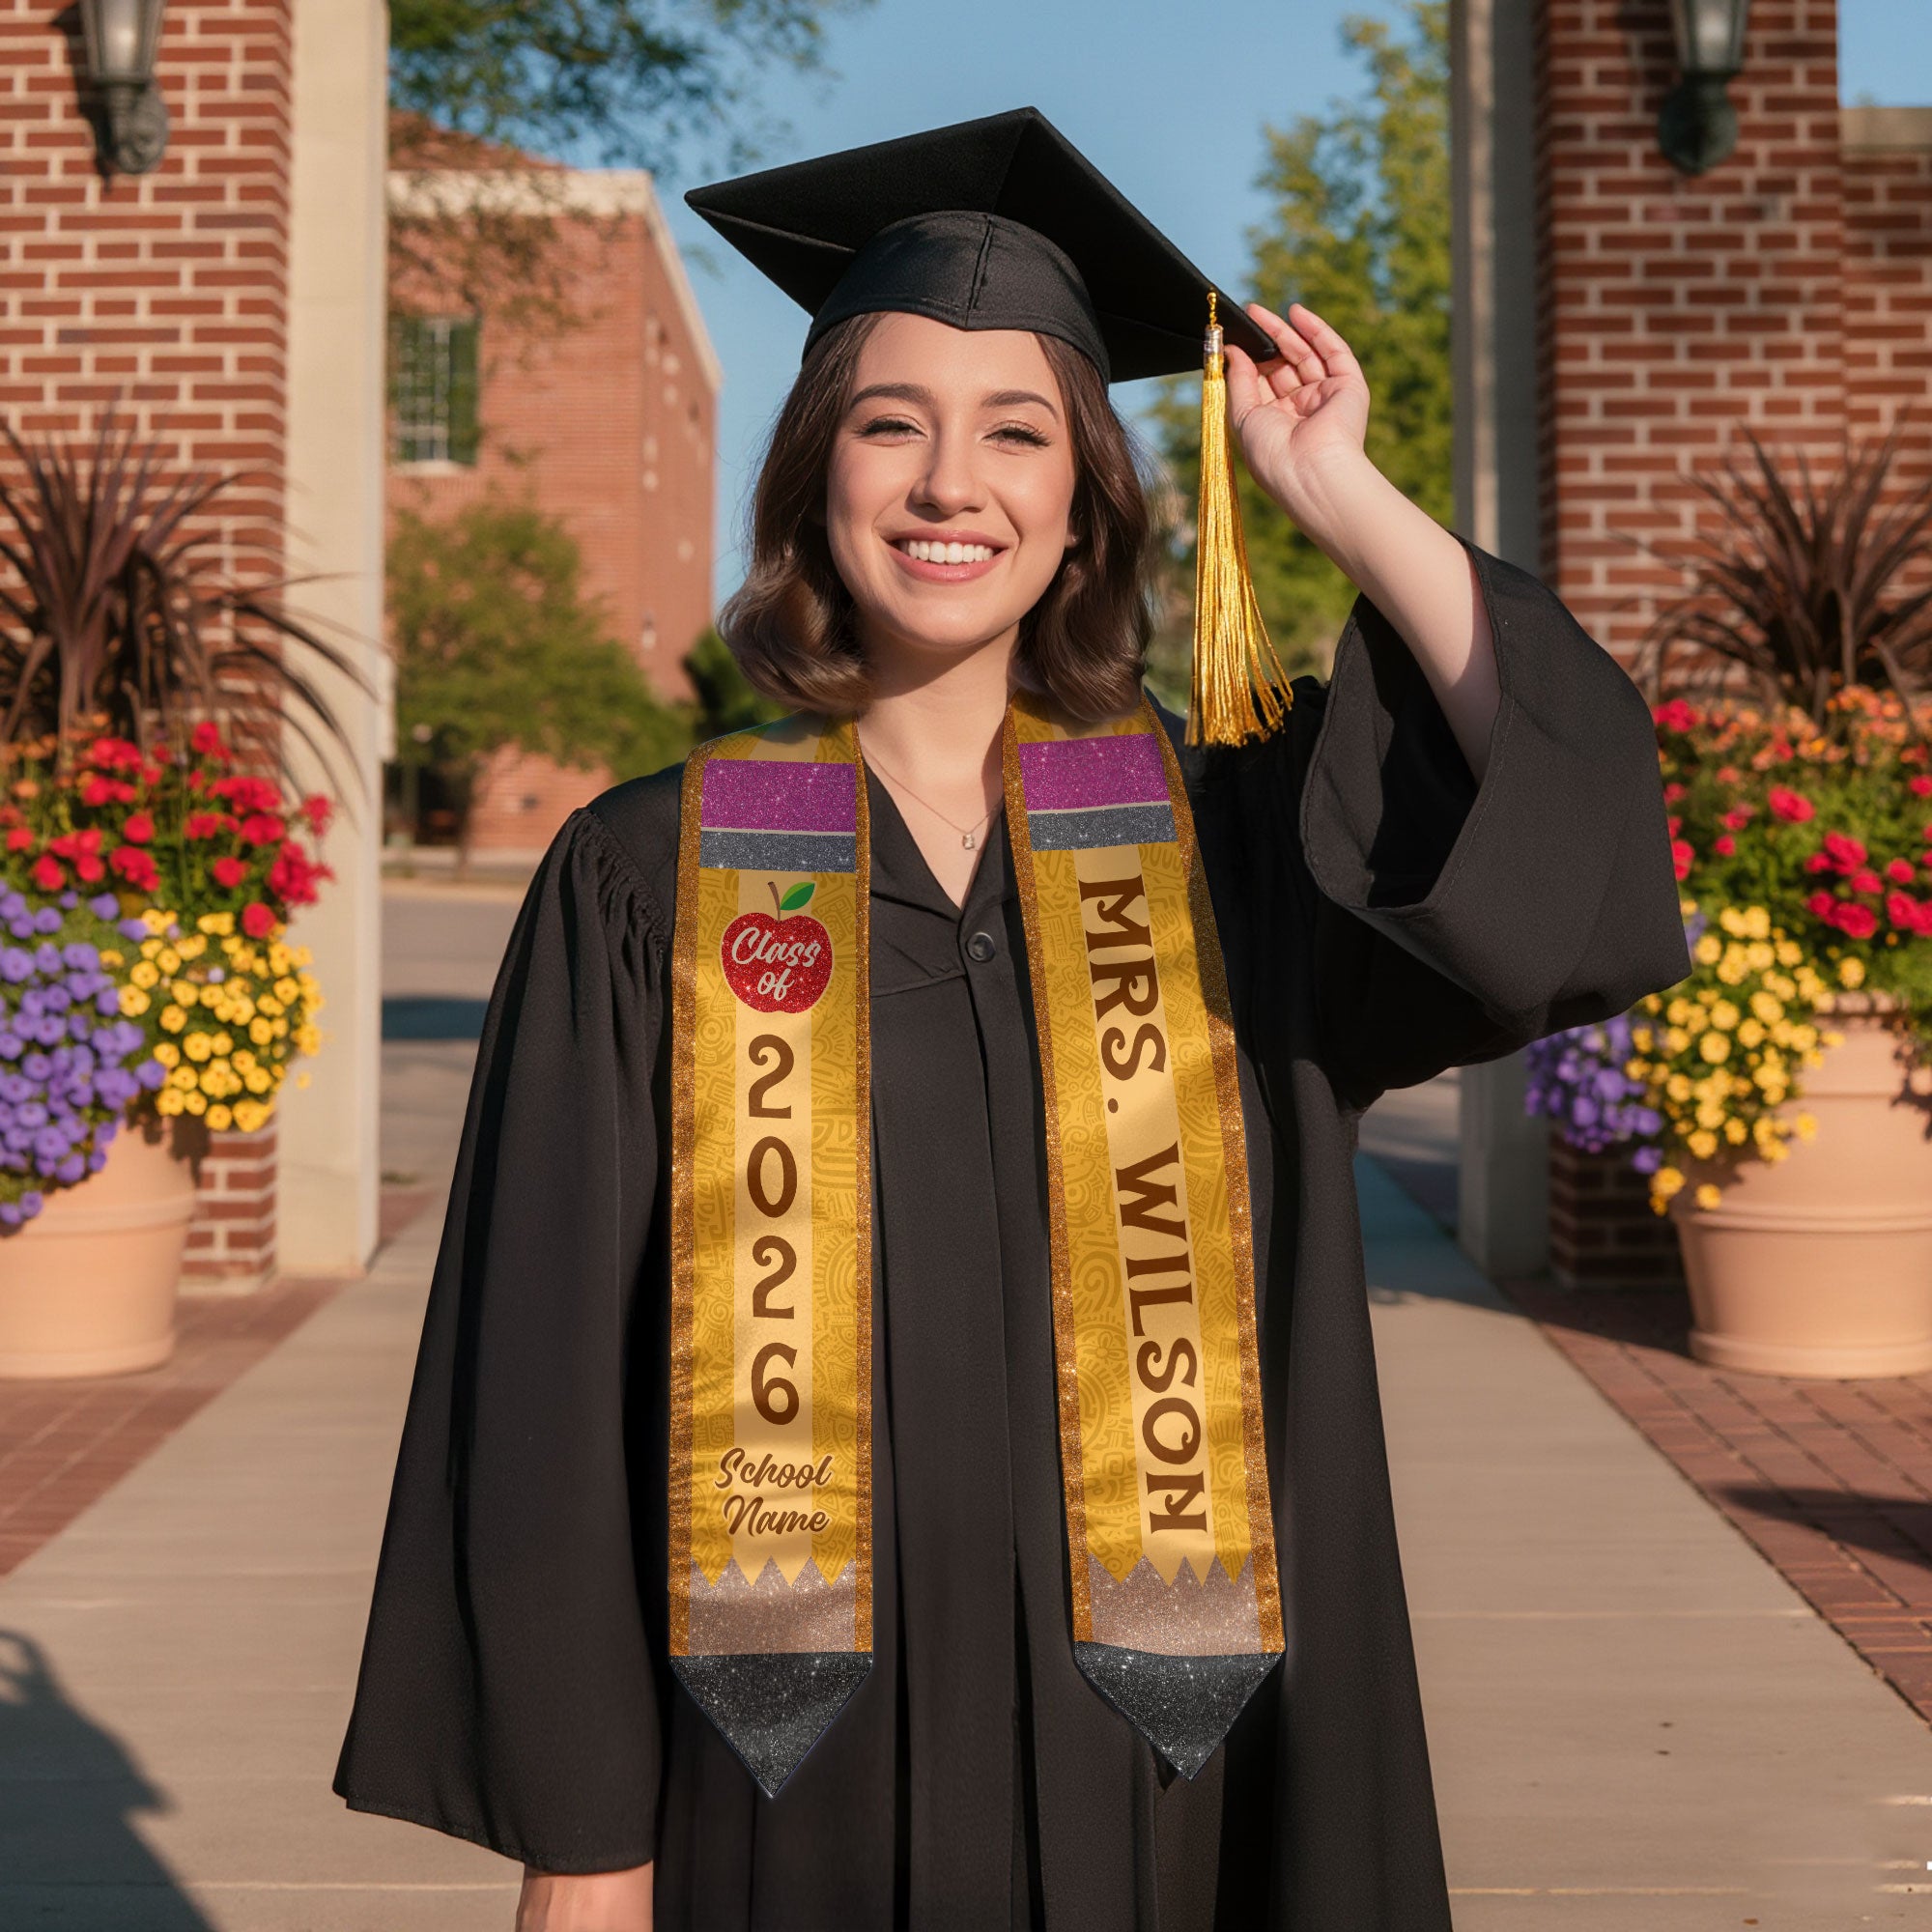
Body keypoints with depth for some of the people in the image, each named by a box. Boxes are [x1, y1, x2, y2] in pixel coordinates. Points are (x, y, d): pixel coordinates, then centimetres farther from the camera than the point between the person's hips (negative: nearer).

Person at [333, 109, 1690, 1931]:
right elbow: (550, 1376, -3)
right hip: (791, 1774, -1)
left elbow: (1573, 821, -14)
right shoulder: (649, 880, -3)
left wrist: (1339, 494, -9)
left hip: (1144, 1760, 2)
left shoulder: (1224, 837, 2)